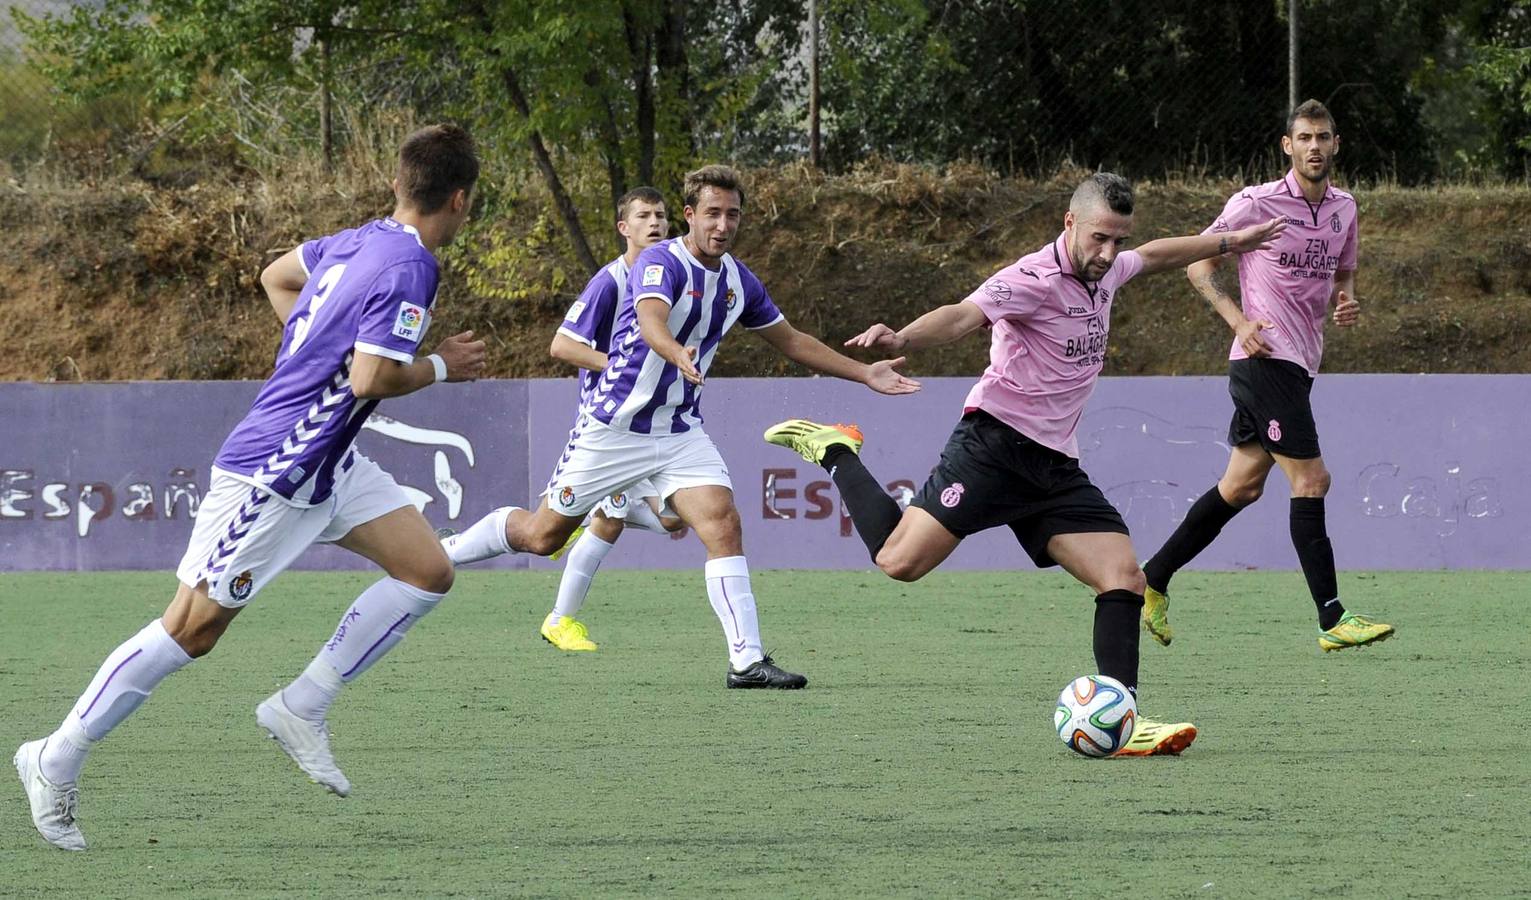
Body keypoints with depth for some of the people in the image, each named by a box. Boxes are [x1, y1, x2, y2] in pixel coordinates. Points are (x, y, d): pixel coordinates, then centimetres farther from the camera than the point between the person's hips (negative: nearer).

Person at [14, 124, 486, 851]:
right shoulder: (408, 267, -21)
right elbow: (370, 379, -27)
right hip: (271, 474, -10)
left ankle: (301, 708, 8)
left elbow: (276, 277, 22)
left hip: (326, 463, 10)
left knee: (429, 571, 3)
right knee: (192, 629, -4)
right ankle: (57, 759, 7)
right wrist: (441, 367, -11)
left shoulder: (359, 241, 6)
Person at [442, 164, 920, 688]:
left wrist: (866, 374, 15)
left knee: (724, 526, -16)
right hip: (614, 427, -5)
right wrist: (679, 355, -63)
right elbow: (651, 321, -40)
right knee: (542, 535, 5)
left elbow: (791, 341, 18)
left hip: (680, 430, 5)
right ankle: (444, 550, 31)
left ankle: (747, 661, -19)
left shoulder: (738, 281, 4)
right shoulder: (661, 263, -19)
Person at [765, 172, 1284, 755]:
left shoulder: (1105, 271, 13)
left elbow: (1155, 255, 37)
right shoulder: (1036, 279, -15)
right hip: (996, 442, -8)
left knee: (1124, 579, -7)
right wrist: (902, 340, -50)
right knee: (900, 560, -16)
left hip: (1054, 467, 8)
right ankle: (835, 453, 9)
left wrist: (1228, 243, 45)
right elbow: (963, 316, -31)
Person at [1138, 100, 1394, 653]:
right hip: (1265, 357, -8)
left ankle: (1152, 580, 23)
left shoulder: (1343, 209, 11)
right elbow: (1198, 265, -2)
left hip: (1298, 366, 8)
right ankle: (1332, 619, -11)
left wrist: (1347, 302, 3)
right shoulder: (1256, 203, -8)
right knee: (1311, 479, -12)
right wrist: (1239, 320, -15)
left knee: (1242, 485, 12)